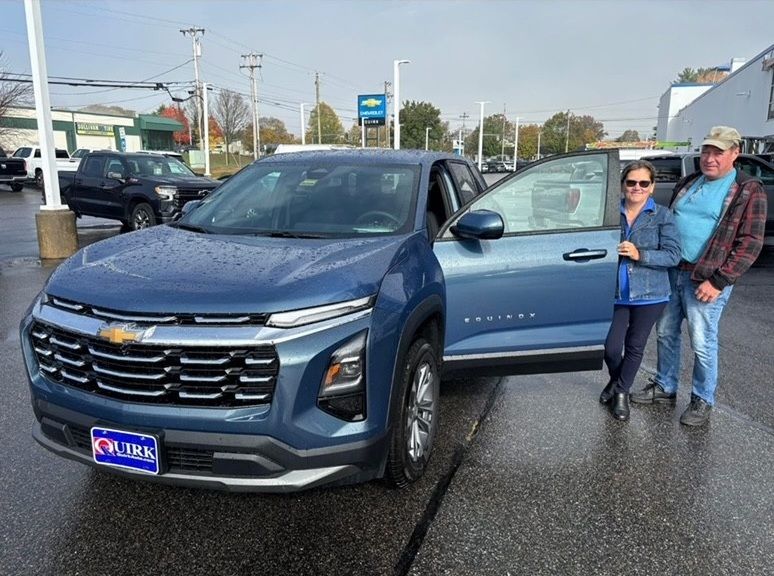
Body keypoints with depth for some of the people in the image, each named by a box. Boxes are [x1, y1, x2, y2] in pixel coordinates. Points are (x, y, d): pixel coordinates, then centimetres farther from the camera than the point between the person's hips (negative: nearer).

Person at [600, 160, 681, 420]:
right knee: (610, 347, 0)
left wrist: (639, 254, -23)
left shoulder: (662, 216, -4)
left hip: (649, 294, -1)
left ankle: (622, 392, 32)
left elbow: (673, 255, -10)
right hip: (615, 292, 1)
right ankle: (615, 380, 33)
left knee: (635, 347, 10)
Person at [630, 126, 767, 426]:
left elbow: (750, 243, -11)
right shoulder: (687, 183, 13)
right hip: (670, 273, 6)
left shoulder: (749, 191, -6)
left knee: (702, 344, 1)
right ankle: (664, 387, 30)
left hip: (705, 280, -6)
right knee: (665, 334, 14)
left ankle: (702, 400, 19)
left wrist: (718, 281, -17)